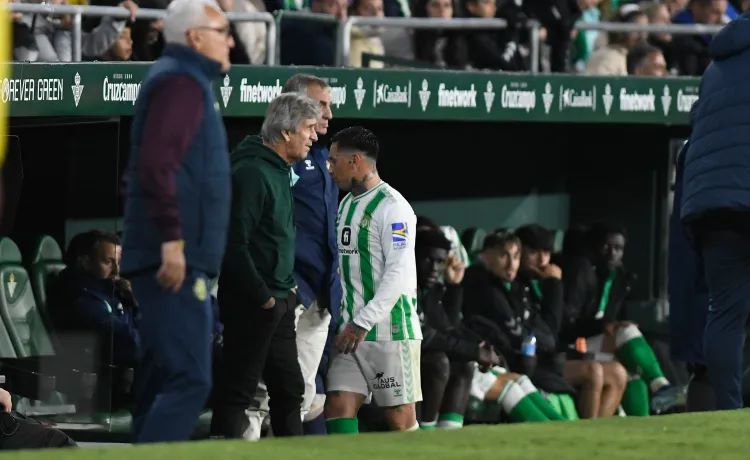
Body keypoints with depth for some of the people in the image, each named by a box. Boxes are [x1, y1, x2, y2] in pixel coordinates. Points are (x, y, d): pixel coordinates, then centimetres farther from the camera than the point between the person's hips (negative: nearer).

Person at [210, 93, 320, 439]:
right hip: (251, 304, -10)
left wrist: (288, 287, 12)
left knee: (289, 389, 14)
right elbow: (234, 245, -23)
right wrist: (263, 297, -19)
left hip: (279, 302, 10)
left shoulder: (280, 171, 13)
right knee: (237, 390, -6)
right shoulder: (251, 173, -18)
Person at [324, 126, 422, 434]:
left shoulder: (391, 206, -11)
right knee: (338, 407, -2)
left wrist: (363, 323, -21)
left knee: (399, 417, -3)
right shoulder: (346, 204, 16)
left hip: (390, 330, -8)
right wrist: (345, 321, 11)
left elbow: (399, 273, -18)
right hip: (352, 329, 8)